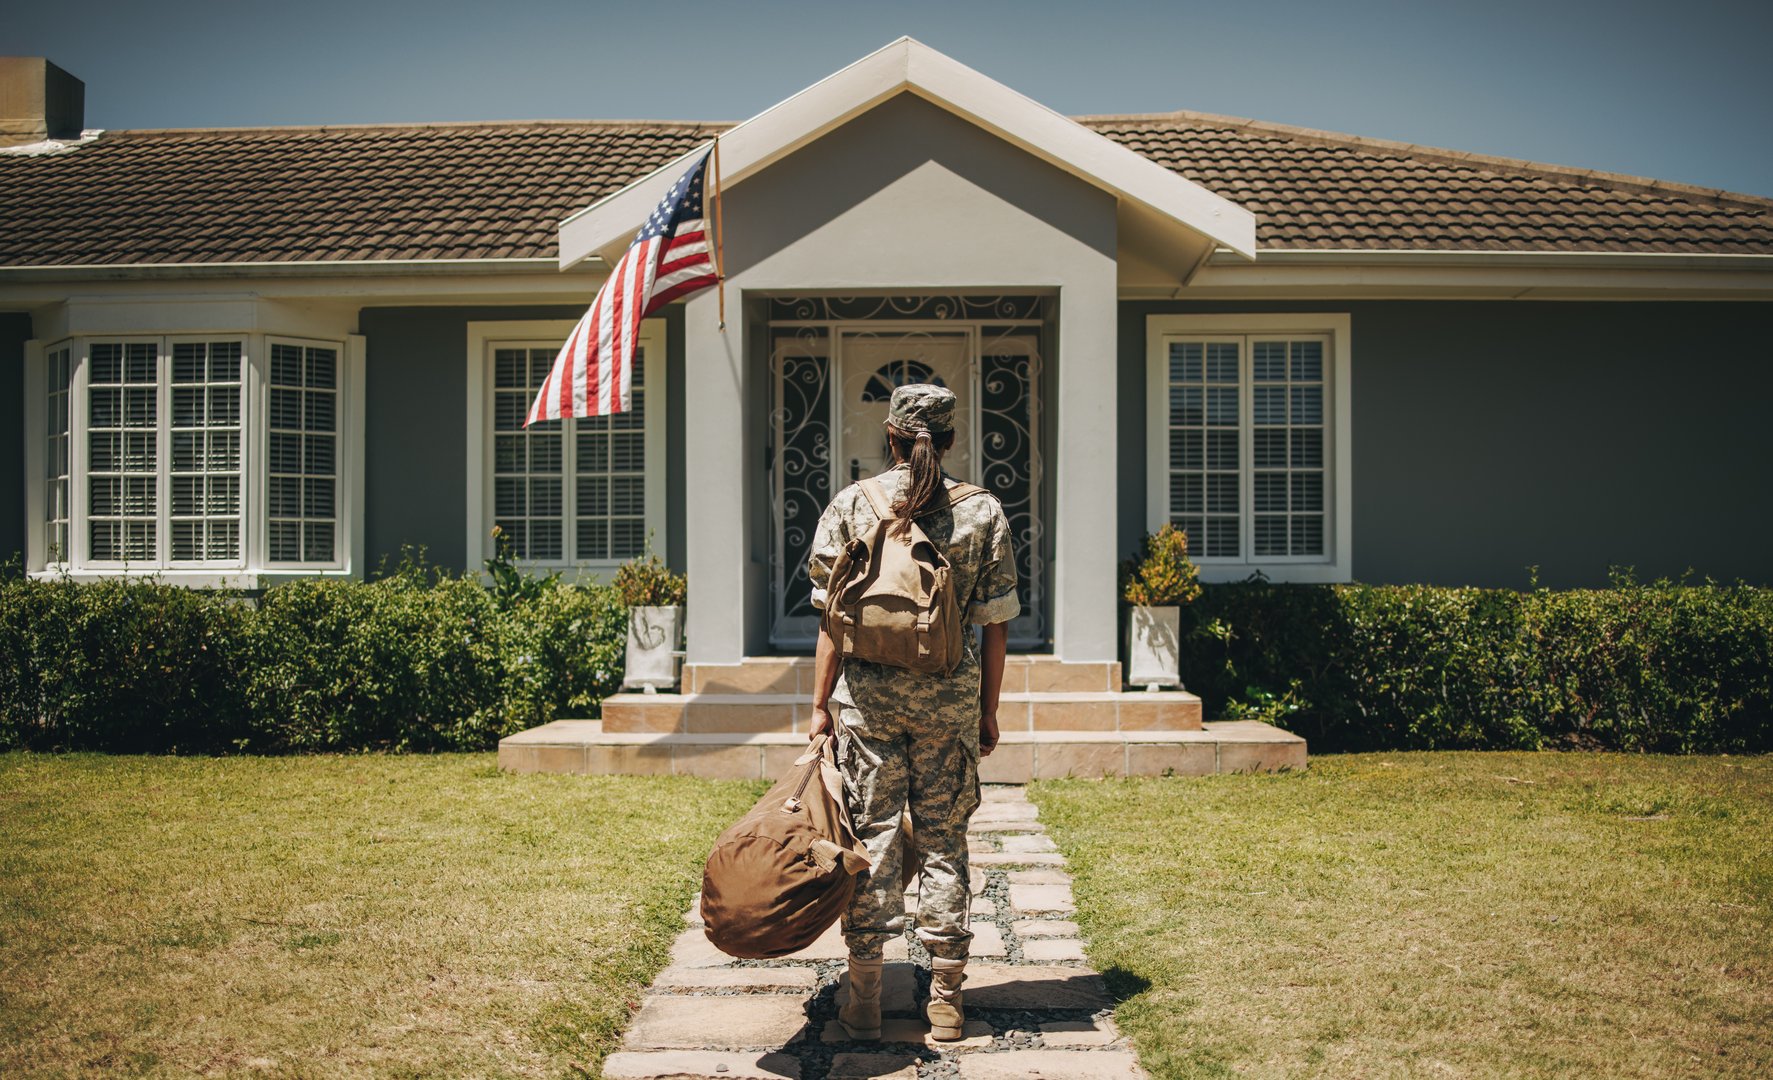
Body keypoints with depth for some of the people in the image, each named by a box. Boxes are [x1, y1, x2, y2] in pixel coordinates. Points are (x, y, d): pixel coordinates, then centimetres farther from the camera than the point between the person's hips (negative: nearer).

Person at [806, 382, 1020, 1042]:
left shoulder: (849, 505, -1)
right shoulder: (984, 511, 2)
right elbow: (995, 623, 3)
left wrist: (820, 706, 5)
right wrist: (988, 712, 12)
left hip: (866, 691, 0)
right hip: (950, 692, 1)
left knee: (871, 837, 5)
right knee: (944, 839, 9)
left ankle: (864, 1002, 12)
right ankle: (946, 1000, 15)